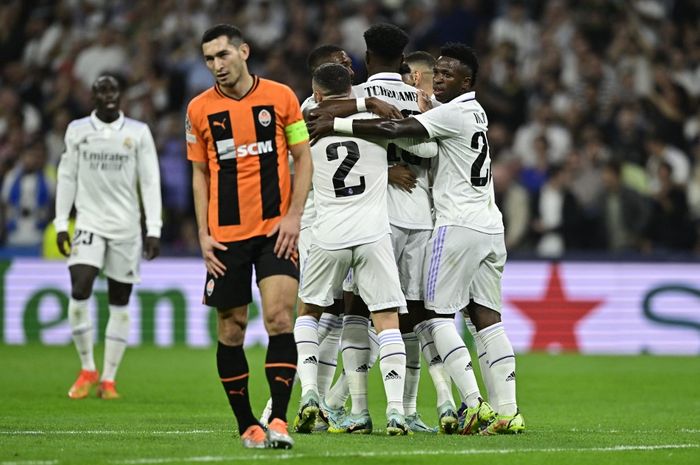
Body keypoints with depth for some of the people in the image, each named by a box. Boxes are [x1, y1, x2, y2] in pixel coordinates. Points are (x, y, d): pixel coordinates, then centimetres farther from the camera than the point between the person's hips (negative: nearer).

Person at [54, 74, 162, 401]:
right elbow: (67, 177, 9)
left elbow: (150, 182, 1)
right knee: (79, 291, -16)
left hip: (126, 227, 0)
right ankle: (87, 370, 0)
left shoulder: (138, 132, 1)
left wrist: (154, 229, -5)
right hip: (89, 223, 0)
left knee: (120, 303, 2)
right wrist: (61, 224, 4)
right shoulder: (77, 131, 4)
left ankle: (108, 379, 10)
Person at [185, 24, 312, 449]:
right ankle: (246, 424, 13)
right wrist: (203, 233, 3)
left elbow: (303, 158, 5)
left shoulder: (280, 96, 0)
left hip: (275, 230, -2)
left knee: (279, 317, -14)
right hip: (226, 235, 2)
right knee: (231, 329, 3)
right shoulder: (200, 108, 5)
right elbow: (200, 173, 12)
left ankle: (278, 421, -13)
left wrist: (293, 216, -5)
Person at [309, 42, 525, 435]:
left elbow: (394, 130, -18)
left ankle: (475, 404, -12)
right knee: (487, 319, 6)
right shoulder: (475, 112, 17)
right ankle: (508, 411, 1)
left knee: (440, 316, -3)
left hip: (459, 224, -8)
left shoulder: (454, 112, -10)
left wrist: (335, 124, -15)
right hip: (490, 226, 8)